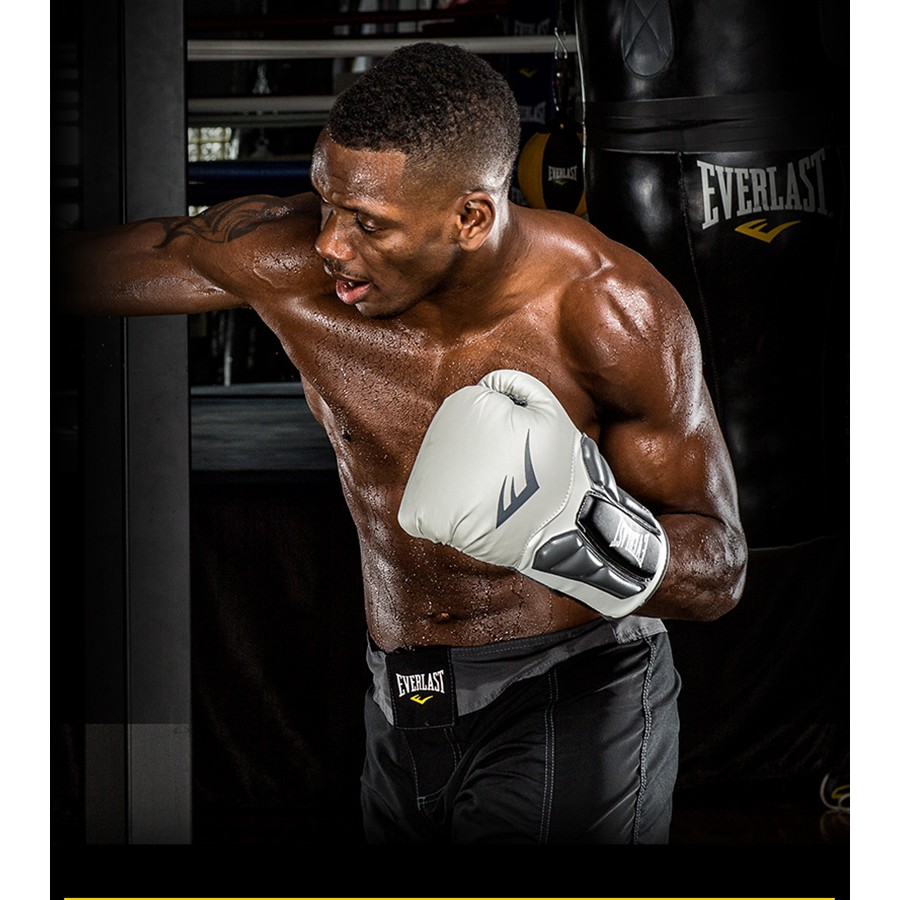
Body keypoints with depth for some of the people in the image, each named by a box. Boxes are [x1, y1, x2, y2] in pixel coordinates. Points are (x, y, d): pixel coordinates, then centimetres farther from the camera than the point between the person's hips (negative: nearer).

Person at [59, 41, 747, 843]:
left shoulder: (612, 312, -16)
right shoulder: (286, 259, -10)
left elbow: (720, 573, -11)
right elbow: (76, 267, 2)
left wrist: (579, 530, -28)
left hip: (574, 705, -4)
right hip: (404, 717, 4)